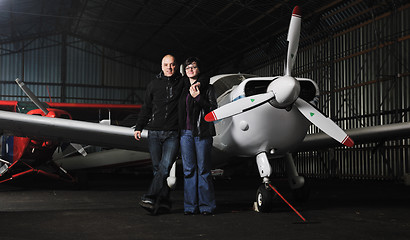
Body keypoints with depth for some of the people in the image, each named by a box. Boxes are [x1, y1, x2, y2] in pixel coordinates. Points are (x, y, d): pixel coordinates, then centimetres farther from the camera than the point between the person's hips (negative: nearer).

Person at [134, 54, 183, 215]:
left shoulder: (182, 84, 6)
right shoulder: (154, 84, 12)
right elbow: (146, 108, 16)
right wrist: (139, 127, 10)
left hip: (172, 133, -2)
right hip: (154, 132, 3)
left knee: (165, 166, -16)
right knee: (157, 167, 1)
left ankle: (150, 197, -19)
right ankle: (164, 200, 7)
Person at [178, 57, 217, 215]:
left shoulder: (207, 87, 5)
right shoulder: (183, 88, 16)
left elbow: (213, 109, -3)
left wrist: (198, 97, -12)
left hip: (202, 132, -3)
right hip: (186, 132, 3)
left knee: (203, 169, -3)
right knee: (188, 169, 3)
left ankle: (206, 205, 4)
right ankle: (190, 206, 8)